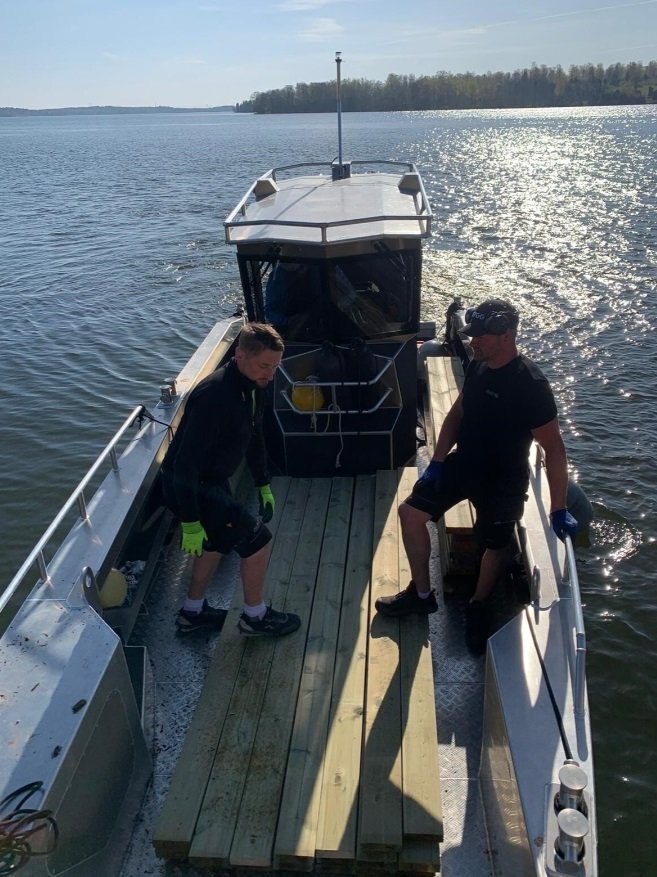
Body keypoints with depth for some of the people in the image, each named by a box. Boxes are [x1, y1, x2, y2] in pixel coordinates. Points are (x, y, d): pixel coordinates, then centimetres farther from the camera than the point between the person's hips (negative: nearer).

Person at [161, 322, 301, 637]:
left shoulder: (252, 386, -3)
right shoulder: (214, 396, -32)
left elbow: (254, 437, 12)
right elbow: (186, 461, -31)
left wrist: (264, 486, 17)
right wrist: (190, 522, -27)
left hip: (212, 480, 10)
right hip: (189, 488, -9)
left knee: (218, 540, 25)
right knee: (257, 539, -4)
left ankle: (193, 612, 42)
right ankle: (255, 617, 18)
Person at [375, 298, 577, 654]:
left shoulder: (530, 383, -25)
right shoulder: (478, 366, -4)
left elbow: (553, 447, -23)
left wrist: (558, 509, -23)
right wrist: (437, 462, 2)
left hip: (503, 480, -6)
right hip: (463, 463, 7)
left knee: (496, 545, 10)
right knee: (411, 512, 4)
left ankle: (478, 606, 40)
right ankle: (421, 594, 21)